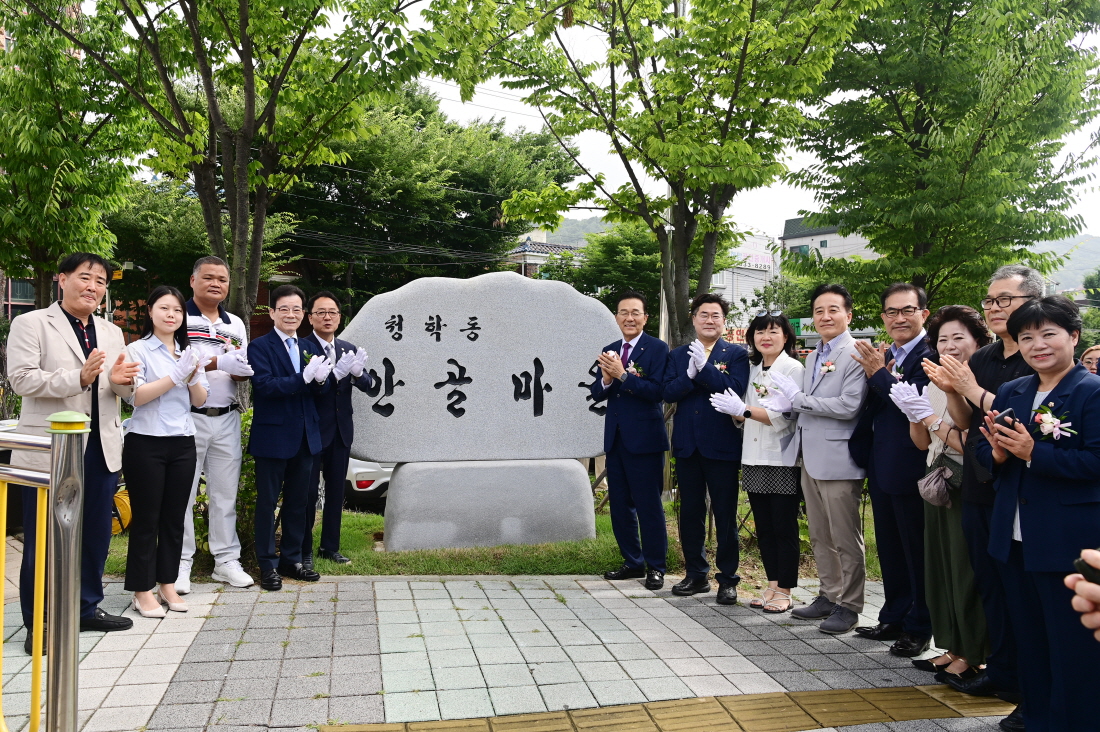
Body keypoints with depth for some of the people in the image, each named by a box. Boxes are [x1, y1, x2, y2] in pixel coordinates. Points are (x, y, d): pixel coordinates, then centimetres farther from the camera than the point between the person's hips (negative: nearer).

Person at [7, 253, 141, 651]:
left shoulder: (112, 333, 14)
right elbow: (21, 378, -14)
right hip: (50, 450, -5)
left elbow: (124, 390, 14)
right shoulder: (31, 324, -3)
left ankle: (87, 608, 29)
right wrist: (79, 378, -26)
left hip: (101, 449, 6)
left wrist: (120, 380, -10)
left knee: (96, 533, 14)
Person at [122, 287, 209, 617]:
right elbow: (135, 396, -14)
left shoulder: (190, 353, 14)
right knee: (146, 518, 1)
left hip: (182, 444, 5)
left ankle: (167, 585, 19)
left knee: (174, 518, 9)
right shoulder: (138, 350, -2)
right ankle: (143, 591, 10)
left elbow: (200, 400, 9)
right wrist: (175, 376, -20)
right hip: (146, 444, -5)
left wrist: (194, 378, -11)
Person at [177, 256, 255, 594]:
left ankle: (226, 561, 17)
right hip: (188, 417, -5)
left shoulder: (235, 324, 15)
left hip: (227, 419, 5)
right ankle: (180, 564, 10)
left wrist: (242, 371, -6)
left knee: (225, 493, 9)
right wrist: (215, 363, -22)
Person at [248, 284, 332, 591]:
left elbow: (321, 390, 6)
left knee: (297, 501, 14)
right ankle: (268, 565, 15)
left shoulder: (310, 347, 10)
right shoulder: (260, 347, -6)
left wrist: (321, 379, -16)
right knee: (267, 501, 5)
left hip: (305, 436, 6)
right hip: (272, 436, -6)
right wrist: (304, 378, -29)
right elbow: (265, 385, -20)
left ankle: (291, 559, 26)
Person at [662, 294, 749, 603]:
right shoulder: (678, 355, 11)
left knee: (725, 514, 2)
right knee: (690, 512, 11)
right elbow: (668, 392, -2)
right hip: (687, 445, 4)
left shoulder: (736, 354, 1)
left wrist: (704, 366, -18)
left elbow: (735, 390, -15)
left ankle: (728, 578, 13)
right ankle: (696, 574, 23)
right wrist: (690, 374, -17)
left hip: (722, 446, -4)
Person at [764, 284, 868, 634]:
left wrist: (797, 398, -15)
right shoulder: (813, 357, 16)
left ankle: (848, 606, 16)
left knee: (845, 539, 4)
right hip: (810, 457, 9)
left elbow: (848, 406, -21)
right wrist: (785, 402, -2)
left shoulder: (857, 354, -12)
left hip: (838, 459, -8)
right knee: (820, 536, 17)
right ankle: (829, 595, 30)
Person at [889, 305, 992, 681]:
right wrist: (913, 415, -6)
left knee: (968, 572, 2)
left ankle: (971, 657, 18)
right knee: (941, 568, 14)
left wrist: (931, 417, -18)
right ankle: (952, 648, 28)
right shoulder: (934, 385, 9)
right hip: (938, 488, 8)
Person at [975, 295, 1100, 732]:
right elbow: (983, 450, 10)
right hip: (1014, 542, 7)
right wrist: (997, 453, -12)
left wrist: (1032, 453, -24)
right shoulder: (1010, 393, 10)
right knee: (1028, 643, 19)